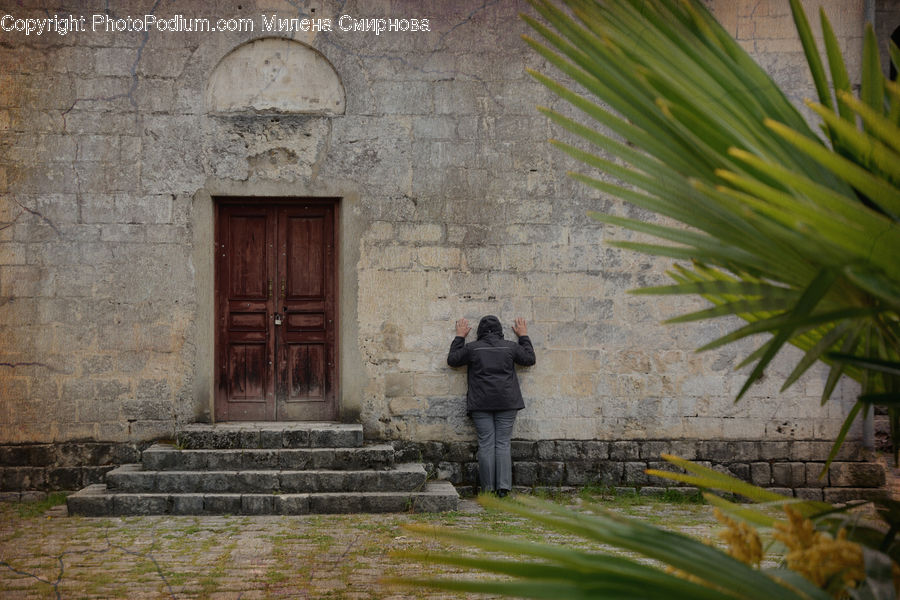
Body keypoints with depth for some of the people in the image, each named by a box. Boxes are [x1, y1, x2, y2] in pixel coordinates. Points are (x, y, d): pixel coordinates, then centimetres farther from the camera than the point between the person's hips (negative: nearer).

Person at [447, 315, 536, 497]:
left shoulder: (472, 348, 0)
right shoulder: (510, 347, 4)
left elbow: (452, 359, 13)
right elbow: (529, 359, 17)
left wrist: (460, 337, 22)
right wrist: (524, 336, 28)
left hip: (481, 404, -1)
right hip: (506, 403, 1)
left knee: (486, 445, 0)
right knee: (503, 444, 2)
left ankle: (488, 488, 0)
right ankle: (503, 487, -6)